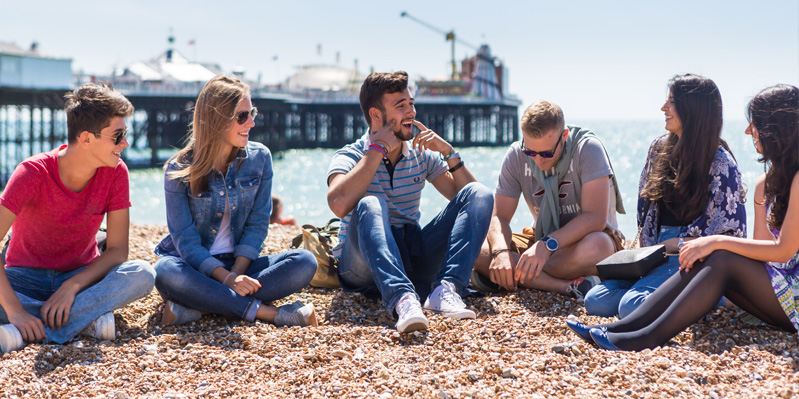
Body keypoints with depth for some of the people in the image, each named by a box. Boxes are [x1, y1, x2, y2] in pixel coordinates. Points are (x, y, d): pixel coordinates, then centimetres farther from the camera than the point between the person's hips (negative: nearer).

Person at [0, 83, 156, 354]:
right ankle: (87, 319, -30)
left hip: (81, 277, 3)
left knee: (143, 275, -29)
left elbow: (117, 250, -10)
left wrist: (71, 287, -27)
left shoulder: (116, 173, -10)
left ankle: (27, 333, -36)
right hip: (27, 278, -3)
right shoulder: (34, 173, -20)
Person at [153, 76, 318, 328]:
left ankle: (195, 307, -30)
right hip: (195, 266, -3)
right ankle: (267, 312, -32)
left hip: (240, 263, 3)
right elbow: (185, 239, -12)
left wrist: (237, 272, -16)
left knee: (305, 263, -23)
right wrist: (227, 278, -26)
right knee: (166, 272, -38)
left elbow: (258, 223, 0)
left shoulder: (260, 158, 1)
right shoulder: (178, 169, -8)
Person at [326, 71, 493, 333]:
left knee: (479, 194, -11)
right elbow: (339, 204, -26)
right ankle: (402, 299, -54)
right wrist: (378, 148, -17)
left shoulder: (422, 155, 12)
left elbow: (468, 198, 8)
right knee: (370, 205, -34)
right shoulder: (349, 156, -3)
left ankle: (446, 289, -33)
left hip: (413, 261, 5)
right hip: (364, 269, -4)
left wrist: (448, 153, -4)